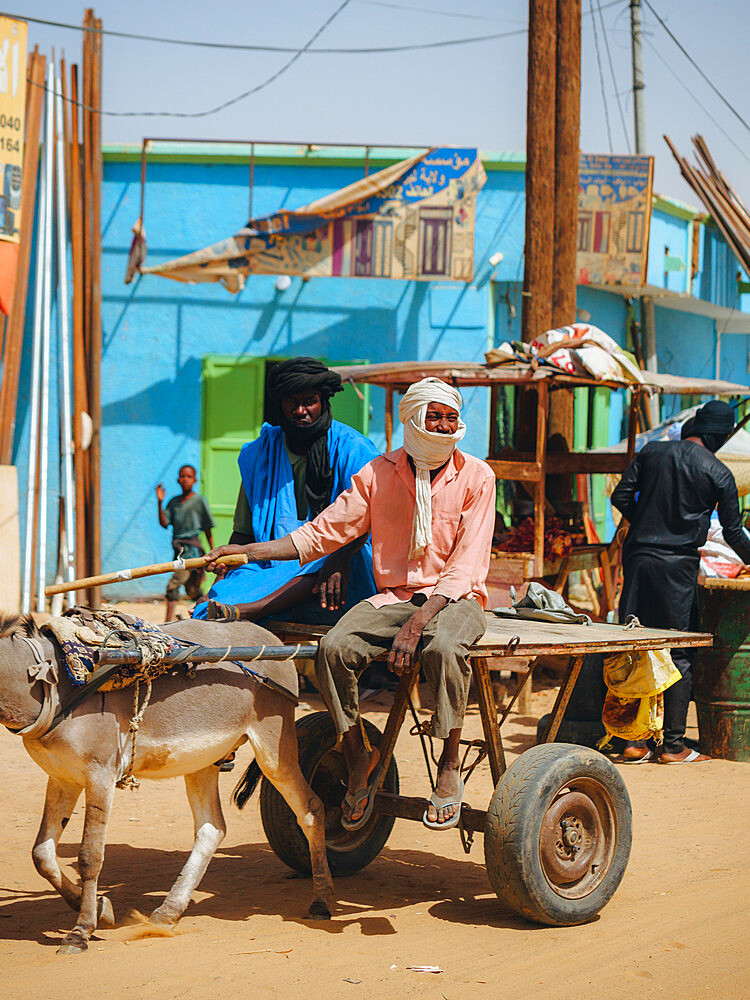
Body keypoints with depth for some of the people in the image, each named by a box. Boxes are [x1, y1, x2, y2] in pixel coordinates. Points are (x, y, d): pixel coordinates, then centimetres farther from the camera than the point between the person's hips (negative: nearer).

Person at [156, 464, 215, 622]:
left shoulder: (199, 500, -1)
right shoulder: (174, 502, 14)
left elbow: (208, 528, 2)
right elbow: (164, 523, 4)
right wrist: (160, 502, -6)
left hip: (192, 548, -6)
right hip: (179, 549, 6)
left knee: (173, 585, -17)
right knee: (192, 591, 11)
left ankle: (168, 623, -20)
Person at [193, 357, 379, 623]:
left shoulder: (352, 449, 0)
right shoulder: (258, 454, 13)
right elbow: (244, 532, 16)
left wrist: (340, 559, -36)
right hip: (275, 567, 4)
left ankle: (242, 611, -50)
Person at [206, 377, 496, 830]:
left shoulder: (476, 477, -4)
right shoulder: (377, 474, 5)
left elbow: (465, 566, -11)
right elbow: (324, 532, 5)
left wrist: (417, 624, -25)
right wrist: (248, 551, -7)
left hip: (455, 597, -3)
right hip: (393, 596, 3)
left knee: (443, 647, -39)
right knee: (335, 646, -26)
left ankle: (450, 767, -20)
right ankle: (358, 759, -5)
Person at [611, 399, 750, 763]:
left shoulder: (652, 451, 6)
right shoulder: (719, 474, -2)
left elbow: (621, 497, 4)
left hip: (637, 556, 4)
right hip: (678, 566, -4)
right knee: (679, 654, 4)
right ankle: (673, 745, 5)